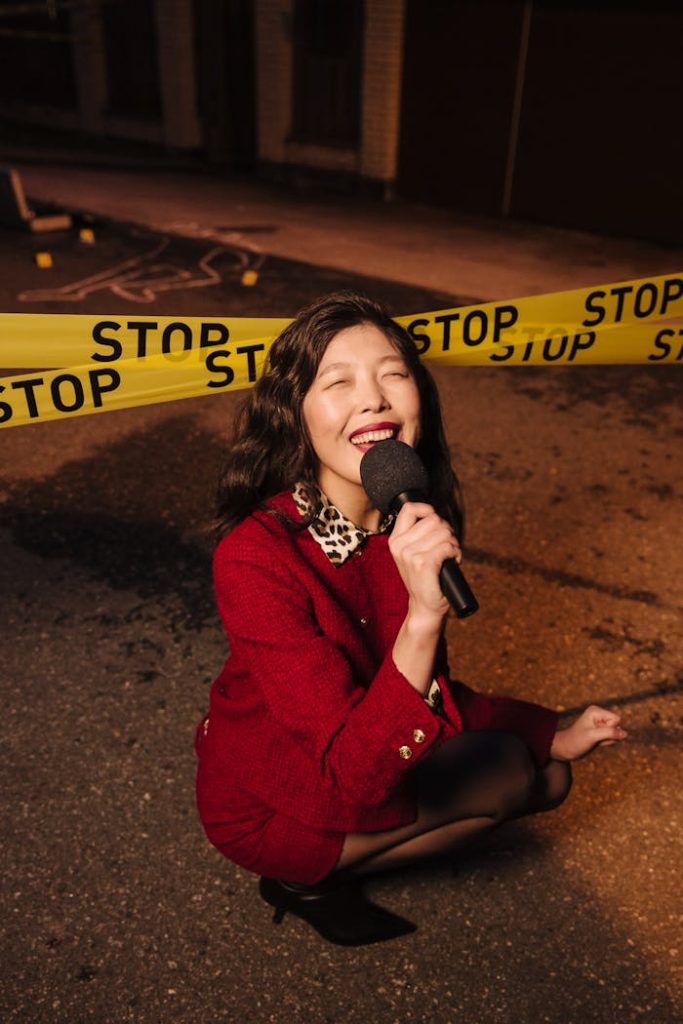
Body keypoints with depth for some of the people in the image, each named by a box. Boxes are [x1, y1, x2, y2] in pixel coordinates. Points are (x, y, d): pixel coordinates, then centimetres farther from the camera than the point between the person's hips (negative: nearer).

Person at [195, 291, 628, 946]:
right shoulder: (254, 558, -33)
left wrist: (551, 734, -4)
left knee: (549, 777, 9)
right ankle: (309, 877, 5)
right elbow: (356, 778, -36)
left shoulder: (413, 520, -12)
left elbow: (429, 690, 2)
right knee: (506, 773, -13)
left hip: (367, 750, 7)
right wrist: (423, 616, -48)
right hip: (263, 809, -6)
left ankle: (322, 872, 10)